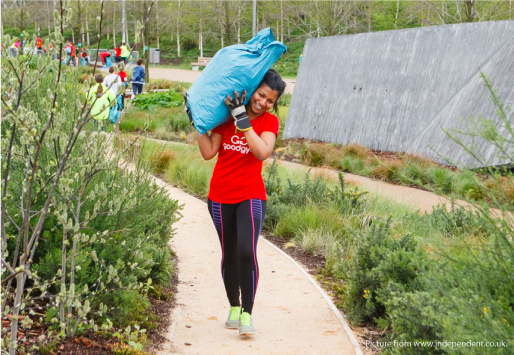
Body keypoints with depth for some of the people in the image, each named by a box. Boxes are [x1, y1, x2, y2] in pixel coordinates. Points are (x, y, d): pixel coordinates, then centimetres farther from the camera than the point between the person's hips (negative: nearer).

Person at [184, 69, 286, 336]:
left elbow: (262, 152, -22)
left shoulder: (269, 122, -2)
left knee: (246, 252, -17)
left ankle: (247, 314, -8)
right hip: (220, 197, 3)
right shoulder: (227, 115, 2)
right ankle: (234, 308, 26)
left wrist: (242, 119, -24)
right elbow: (208, 152, -3)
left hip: (251, 197, -2)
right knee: (229, 255, 11)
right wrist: (197, 121, -8)